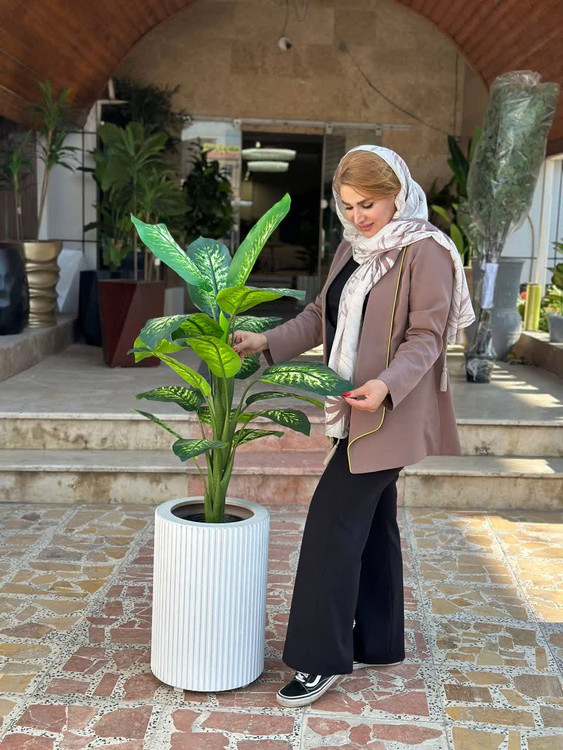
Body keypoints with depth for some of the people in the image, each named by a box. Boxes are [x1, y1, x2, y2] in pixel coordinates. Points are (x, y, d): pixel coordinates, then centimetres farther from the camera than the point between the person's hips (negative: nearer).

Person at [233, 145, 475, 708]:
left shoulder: (425, 251, -12)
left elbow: (425, 336, -15)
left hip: (389, 412, -8)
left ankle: (321, 660, 1)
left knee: (334, 522, -9)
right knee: (371, 524, 15)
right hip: (356, 411, 8)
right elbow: (320, 317, 13)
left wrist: (386, 385, -30)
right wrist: (267, 343, 0)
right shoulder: (352, 250, 12)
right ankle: (378, 644, 28)